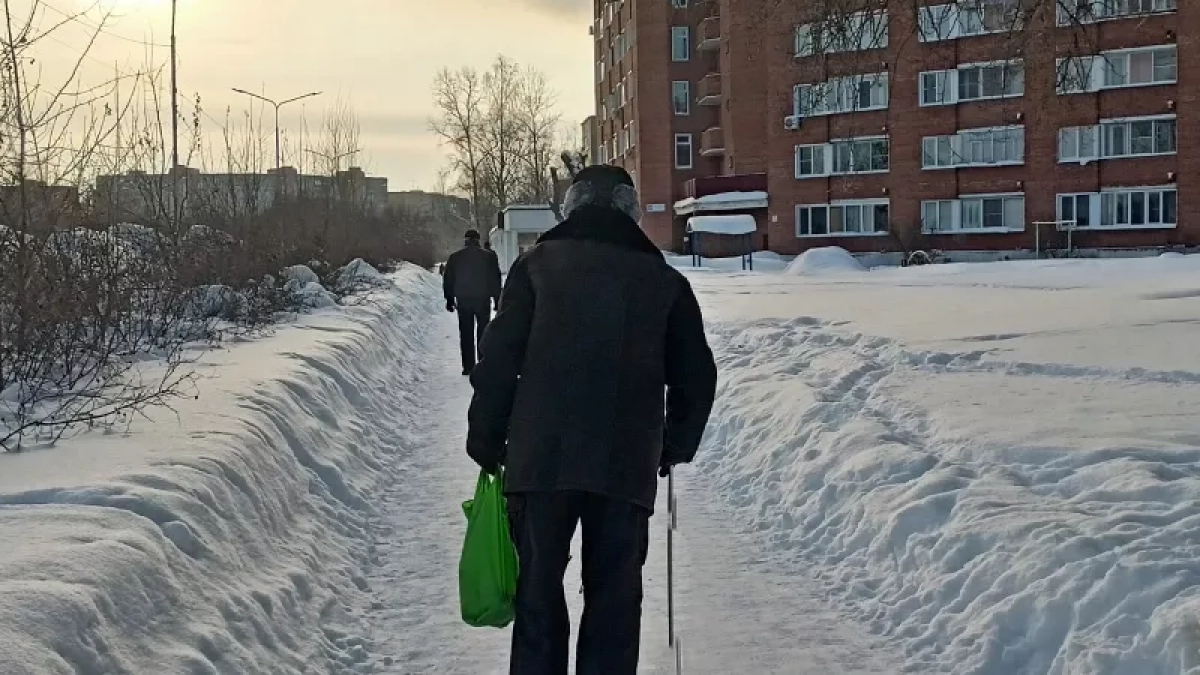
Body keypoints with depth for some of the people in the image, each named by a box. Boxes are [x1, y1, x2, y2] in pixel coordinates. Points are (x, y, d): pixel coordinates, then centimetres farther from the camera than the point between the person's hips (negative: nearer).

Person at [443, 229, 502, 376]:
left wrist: (449, 299, 13)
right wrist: (497, 299, 7)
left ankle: (468, 366, 2)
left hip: (463, 300, 1)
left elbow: (447, 280, 6)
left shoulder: (455, 257, 3)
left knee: (466, 334, 5)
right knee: (483, 333, 7)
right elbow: (495, 279, 0)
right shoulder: (489, 256, -2)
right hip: (483, 299, -1)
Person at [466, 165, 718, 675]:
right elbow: (697, 378, 12)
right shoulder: (664, 280, 8)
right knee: (613, 601, 8)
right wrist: (675, 447, 25)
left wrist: (486, 441, 8)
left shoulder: (538, 264, 4)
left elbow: (497, 360, -1)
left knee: (538, 593, 8)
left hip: (539, 460, 0)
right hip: (627, 466, 1)